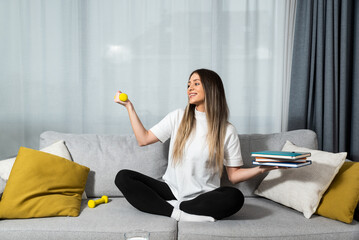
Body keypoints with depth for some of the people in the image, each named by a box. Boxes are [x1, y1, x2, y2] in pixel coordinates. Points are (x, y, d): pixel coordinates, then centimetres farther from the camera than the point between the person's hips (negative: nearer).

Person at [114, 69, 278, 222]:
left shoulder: (227, 131, -1)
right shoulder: (178, 117, 6)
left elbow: (233, 175, 1)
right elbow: (143, 139, 5)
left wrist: (260, 169, -15)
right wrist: (129, 106, 5)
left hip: (204, 196, -2)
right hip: (171, 190, 2)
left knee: (235, 197, -32)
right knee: (123, 177, -16)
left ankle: (172, 207, -18)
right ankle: (179, 214, -23)